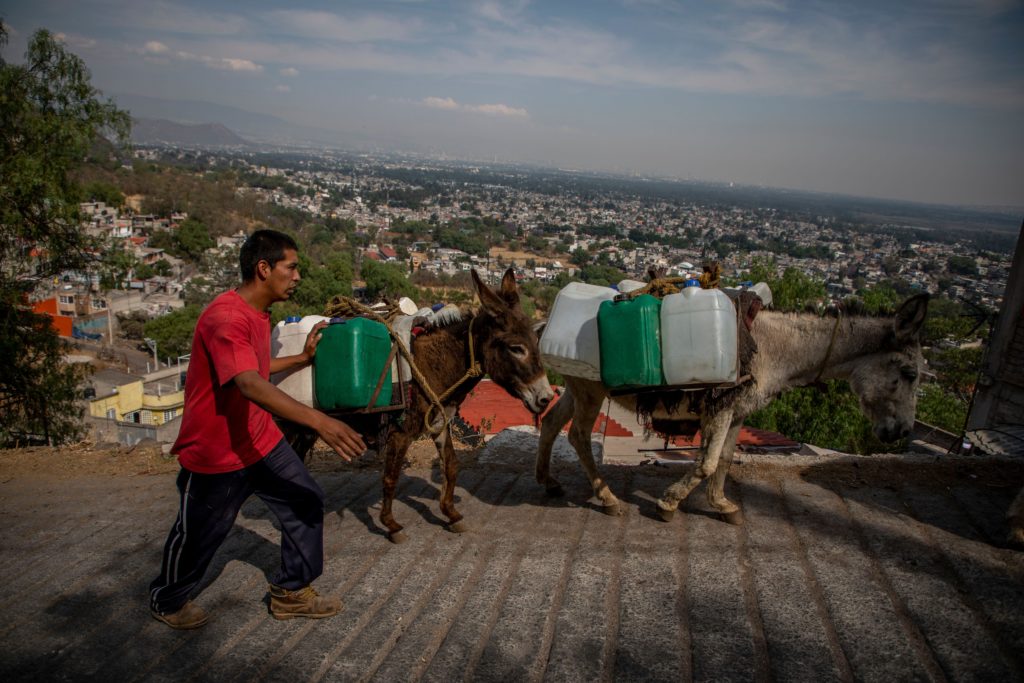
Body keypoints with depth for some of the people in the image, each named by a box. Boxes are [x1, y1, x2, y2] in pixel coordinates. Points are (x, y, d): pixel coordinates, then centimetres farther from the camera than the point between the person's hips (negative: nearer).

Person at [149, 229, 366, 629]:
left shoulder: (259, 313, 5)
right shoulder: (226, 318, -28)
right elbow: (250, 385, -42)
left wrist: (302, 358, 10)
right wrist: (319, 422, -52)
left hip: (259, 440, 8)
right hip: (215, 452, -8)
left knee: (305, 501, 6)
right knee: (199, 534, 11)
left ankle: (291, 593, 22)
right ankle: (166, 599, 40)